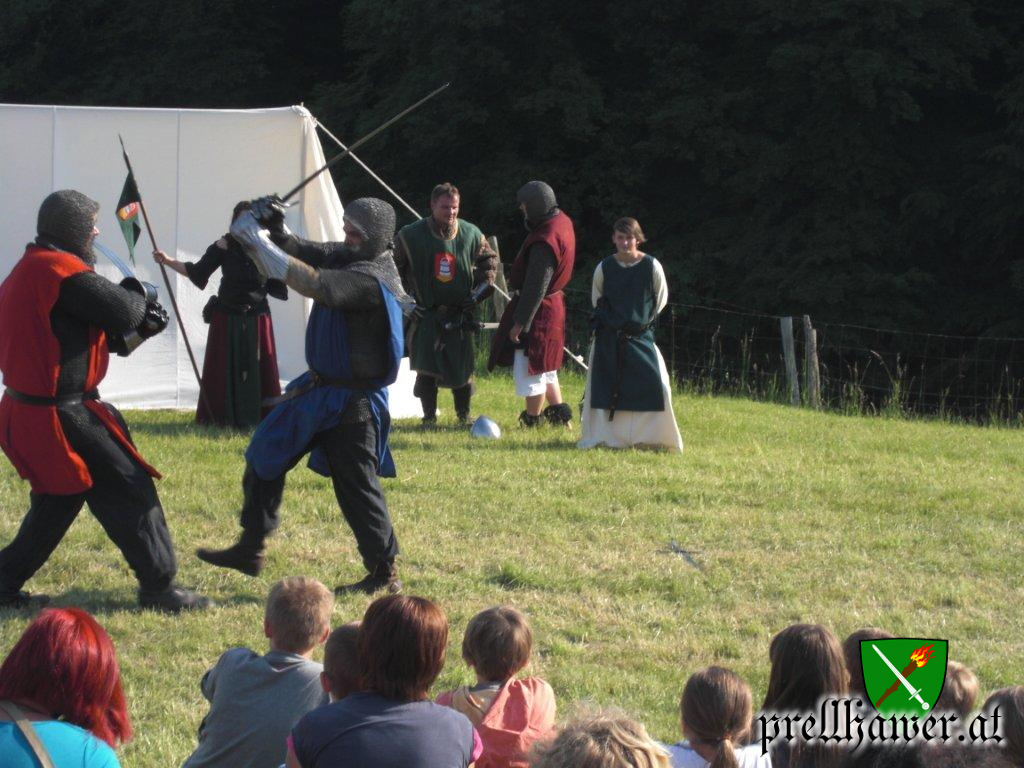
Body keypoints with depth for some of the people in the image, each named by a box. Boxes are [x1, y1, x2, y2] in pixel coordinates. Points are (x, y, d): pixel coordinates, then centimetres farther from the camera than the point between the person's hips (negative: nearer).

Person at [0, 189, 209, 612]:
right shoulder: (60, 270, -19)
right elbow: (123, 310, -19)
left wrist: (137, 329, 7)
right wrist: (141, 293, 3)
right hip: (62, 417, -10)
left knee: (58, 499, 23)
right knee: (130, 493, -1)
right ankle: (159, 586, 5)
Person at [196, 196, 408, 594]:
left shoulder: (372, 278, -26)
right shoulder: (347, 256, 4)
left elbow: (314, 283, -38)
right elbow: (301, 253, 4)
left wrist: (258, 241, -37)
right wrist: (275, 229, -19)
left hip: (350, 401, -10)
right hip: (321, 387, 10)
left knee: (356, 486, -3)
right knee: (265, 457, 13)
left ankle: (384, 574, 9)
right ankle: (250, 550, 22)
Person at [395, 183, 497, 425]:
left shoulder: (471, 234, -1)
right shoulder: (411, 235, -8)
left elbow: (490, 261, 16)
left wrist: (480, 290, 6)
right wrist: (406, 295, -1)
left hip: (460, 314, 2)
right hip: (426, 313, -2)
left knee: (462, 367, 5)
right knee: (425, 369, -3)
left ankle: (464, 415, 20)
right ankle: (429, 417, 9)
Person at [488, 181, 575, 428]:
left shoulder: (544, 242, -28)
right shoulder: (561, 221, 3)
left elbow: (535, 288, -25)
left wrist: (519, 322, -19)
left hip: (539, 308, -10)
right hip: (553, 303, 10)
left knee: (529, 370, 2)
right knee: (544, 366, 22)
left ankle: (532, 420, 12)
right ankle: (559, 411, 28)